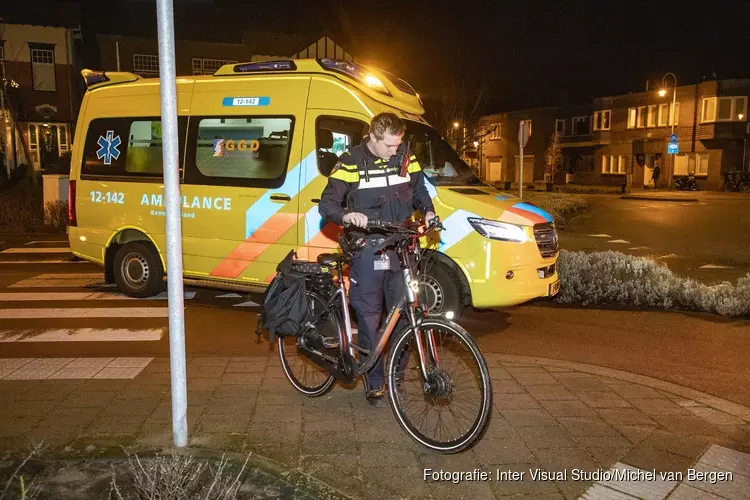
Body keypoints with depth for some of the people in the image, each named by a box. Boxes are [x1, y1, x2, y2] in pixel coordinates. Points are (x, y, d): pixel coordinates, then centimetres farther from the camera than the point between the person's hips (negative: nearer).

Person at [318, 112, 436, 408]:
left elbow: (419, 190, 19)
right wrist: (347, 215, -27)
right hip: (368, 248, -3)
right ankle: (375, 384, 15)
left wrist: (428, 211, -2)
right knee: (369, 316, 2)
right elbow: (327, 204, -6)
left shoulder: (405, 157, 5)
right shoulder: (351, 163, -5)